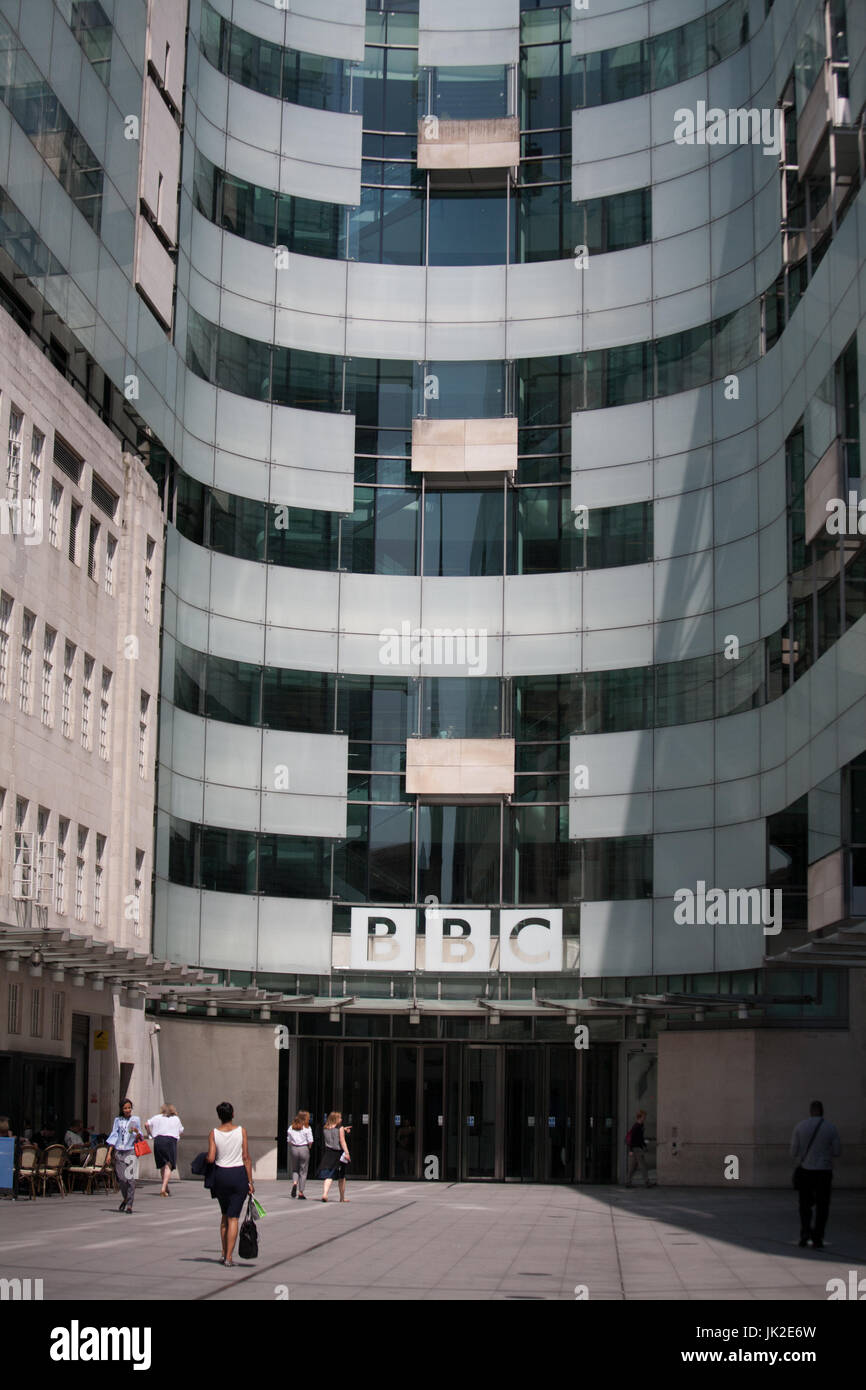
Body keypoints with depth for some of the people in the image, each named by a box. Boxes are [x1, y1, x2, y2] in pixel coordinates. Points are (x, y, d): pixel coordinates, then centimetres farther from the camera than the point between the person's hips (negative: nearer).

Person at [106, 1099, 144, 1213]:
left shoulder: (135, 1119, 6)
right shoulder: (118, 1120, 11)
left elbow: (139, 1138, 6)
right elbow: (113, 1137, 10)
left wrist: (137, 1132, -17)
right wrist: (109, 1153, 4)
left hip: (131, 1151, -2)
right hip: (119, 1152, 2)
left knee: (130, 1178, -12)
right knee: (120, 1179, 1)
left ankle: (129, 1205, -11)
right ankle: (125, 1199, 26)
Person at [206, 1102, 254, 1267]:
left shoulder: (214, 1133, -4)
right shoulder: (241, 1131, -5)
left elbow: (211, 1158, -11)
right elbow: (246, 1158, -5)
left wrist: (206, 1157, 13)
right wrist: (250, 1182, 0)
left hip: (220, 1175, 2)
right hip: (239, 1174, -2)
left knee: (225, 1215, 20)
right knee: (233, 1218, 2)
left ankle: (224, 1253, 21)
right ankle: (228, 1258, -2)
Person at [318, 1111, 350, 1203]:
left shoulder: (325, 1129, 7)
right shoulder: (340, 1128, -6)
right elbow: (342, 1141, -13)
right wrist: (346, 1152, -18)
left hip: (328, 1153, 3)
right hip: (339, 1153, -3)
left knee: (329, 1176, 0)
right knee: (342, 1177, 13)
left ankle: (324, 1194, -23)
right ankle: (342, 1197, 21)